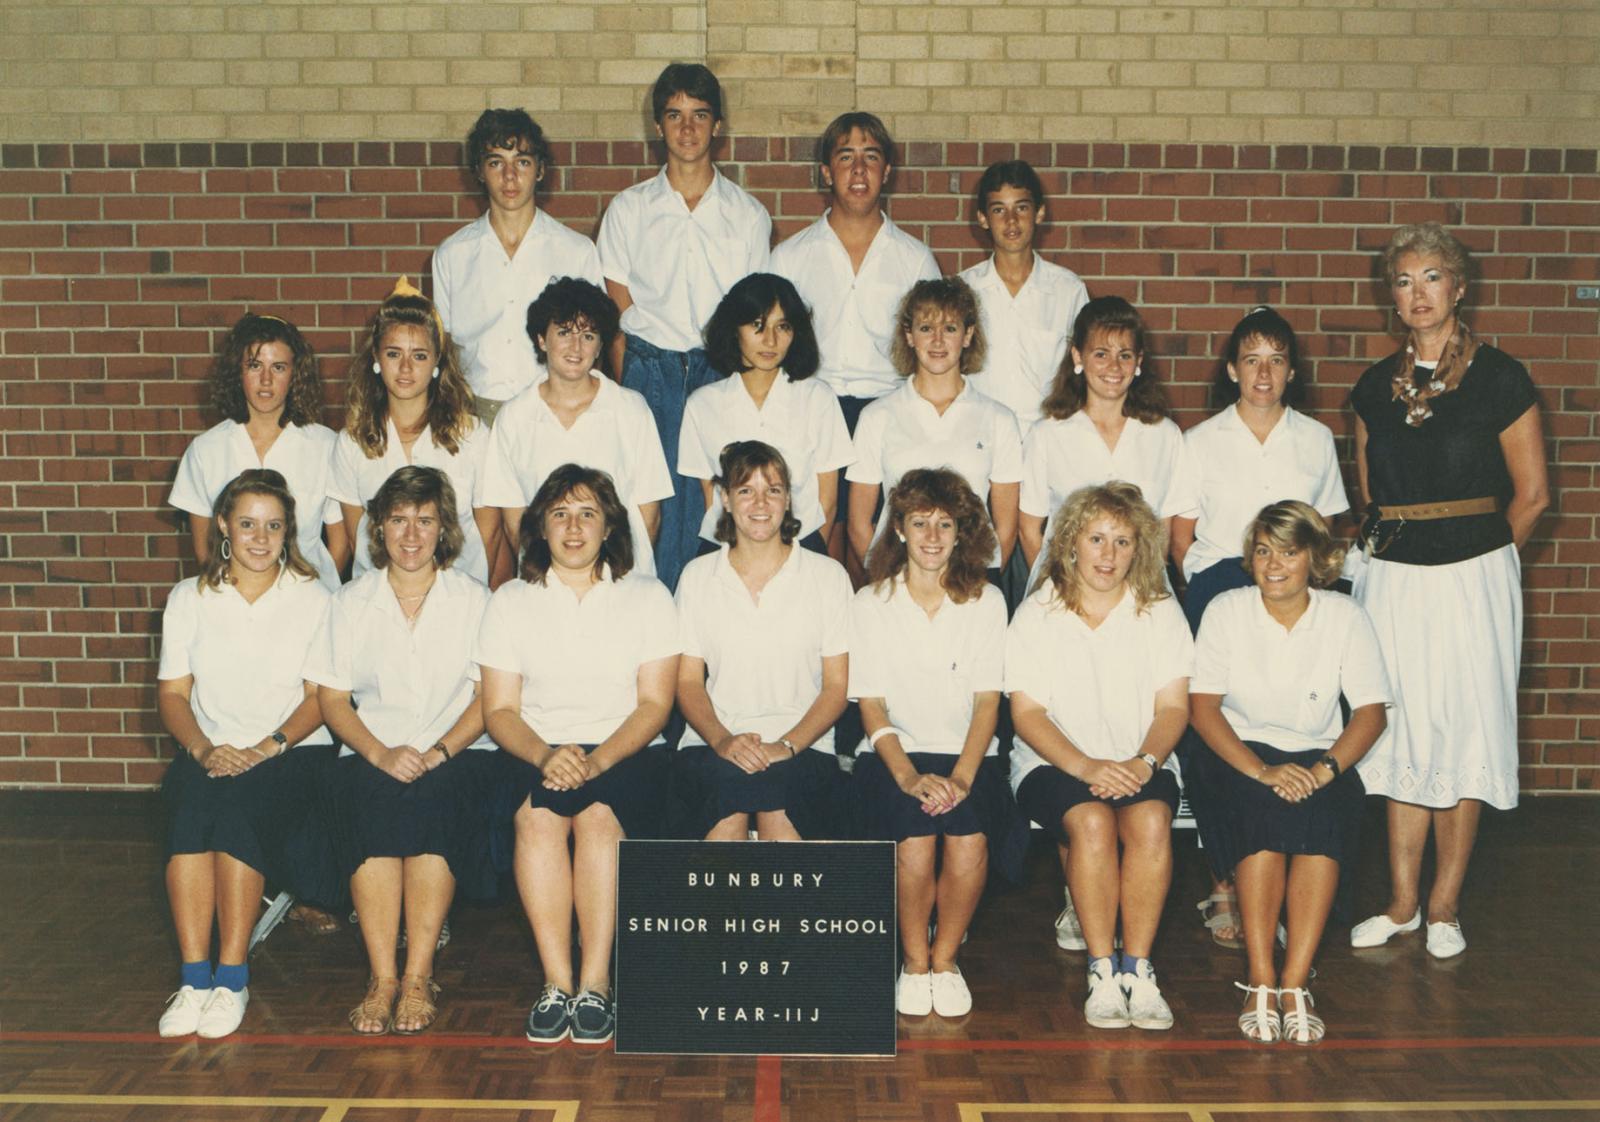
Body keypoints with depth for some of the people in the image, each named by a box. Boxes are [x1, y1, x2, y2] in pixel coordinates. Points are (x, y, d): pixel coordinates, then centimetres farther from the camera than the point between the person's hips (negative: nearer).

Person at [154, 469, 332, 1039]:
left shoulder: (312, 598, 7)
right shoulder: (189, 599, 13)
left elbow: (321, 696, -1)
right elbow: (172, 693, 7)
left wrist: (268, 747, -18)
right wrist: (204, 751, -13)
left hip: (293, 756, -2)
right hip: (208, 755, 2)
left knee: (236, 804, -34)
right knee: (192, 804, -33)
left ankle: (232, 978, -31)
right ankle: (194, 978, -33)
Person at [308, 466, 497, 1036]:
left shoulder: (473, 599, 10)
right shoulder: (351, 601, 13)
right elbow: (331, 698, 6)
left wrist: (440, 752, -15)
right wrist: (381, 754, -12)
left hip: (458, 754, -1)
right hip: (371, 753, 1)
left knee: (431, 799, -34)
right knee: (377, 803, -33)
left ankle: (418, 978, -32)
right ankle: (381, 977, -32)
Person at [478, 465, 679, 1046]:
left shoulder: (647, 597, 8)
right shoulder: (510, 602, 11)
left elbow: (654, 704, -1)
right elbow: (500, 710, 4)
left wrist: (597, 760, -18)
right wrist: (545, 756, -17)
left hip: (627, 753, -1)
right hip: (536, 753, 1)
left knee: (599, 815, -33)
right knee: (537, 816, -32)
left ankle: (595, 984, -29)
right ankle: (556, 983, -27)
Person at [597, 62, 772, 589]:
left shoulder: (748, 214, 9)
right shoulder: (628, 209, 8)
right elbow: (617, 312, 7)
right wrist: (623, 396, -1)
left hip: (720, 369, 0)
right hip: (649, 366, 0)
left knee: (713, 506, -3)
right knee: (653, 508, -5)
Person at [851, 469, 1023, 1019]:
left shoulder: (986, 602, 7)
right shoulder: (869, 604, 5)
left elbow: (987, 702, 1)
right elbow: (872, 706, -1)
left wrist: (961, 776, -16)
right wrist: (909, 776, -18)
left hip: (969, 754, 1)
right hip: (893, 754, -1)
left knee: (970, 840, -29)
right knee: (914, 840, -30)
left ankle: (945, 958, -4)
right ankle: (913, 962, -5)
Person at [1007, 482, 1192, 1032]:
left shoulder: (1161, 612, 9)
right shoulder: (1036, 615, 4)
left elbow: (1173, 706, 3)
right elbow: (1027, 712, -4)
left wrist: (1144, 762, -18)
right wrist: (1085, 766, -20)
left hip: (1141, 764, 2)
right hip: (1053, 761, -1)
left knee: (1150, 820, -31)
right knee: (1091, 821, -33)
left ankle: (1138, 968, -24)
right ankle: (1101, 970, -23)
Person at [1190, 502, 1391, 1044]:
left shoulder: (1345, 617, 3)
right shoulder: (1227, 611, 0)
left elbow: (1372, 710, -3)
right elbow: (1201, 706, -7)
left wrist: (1325, 769, -21)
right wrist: (1261, 770, -22)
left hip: (1318, 758, 1)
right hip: (1240, 754, -1)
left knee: (1325, 815, -33)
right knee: (1262, 811, -34)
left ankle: (1293, 984, -33)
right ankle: (1261, 983, -32)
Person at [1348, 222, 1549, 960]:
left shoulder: (1498, 379, -4)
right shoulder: (1375, 387, 8)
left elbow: (1531, 494, 1)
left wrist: (1473, 555, 7)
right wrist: (1397, 545, 11)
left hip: (1471, 581, -3)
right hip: (1389, 580, 4)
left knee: (1461, 735, 2)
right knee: (1400, 735, 7)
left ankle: (1445, 906, 14)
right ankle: (1402, 903, 17)